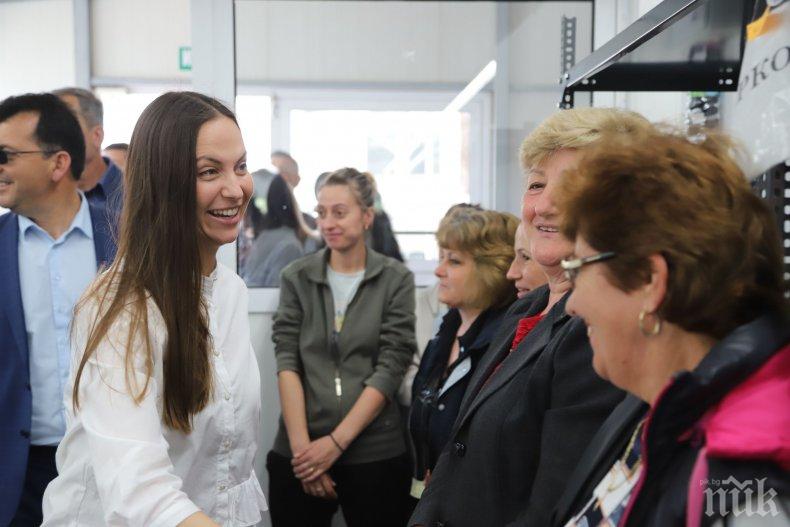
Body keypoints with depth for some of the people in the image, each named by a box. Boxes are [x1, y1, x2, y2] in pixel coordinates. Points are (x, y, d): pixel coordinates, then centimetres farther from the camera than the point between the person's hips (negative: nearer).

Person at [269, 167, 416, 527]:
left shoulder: (396, 280, -1)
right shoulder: (296, 278, 4)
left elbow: (390, 369, -6)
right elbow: (287, 362, -2)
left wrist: (336, 441, -12)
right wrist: (302, 444, -12)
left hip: (375, 453, -1)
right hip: (299, 454, 1)